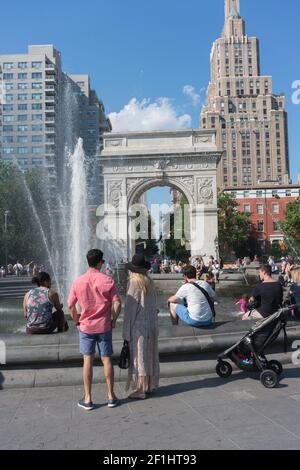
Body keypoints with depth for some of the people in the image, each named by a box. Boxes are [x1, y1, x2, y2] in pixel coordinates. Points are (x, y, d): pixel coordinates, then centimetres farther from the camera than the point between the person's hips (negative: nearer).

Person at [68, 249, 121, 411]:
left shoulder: (78, 281, -5)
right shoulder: (108, 280, -9)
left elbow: (71, 305, -2)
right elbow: (117, 303, -11)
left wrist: (77, 321, 11)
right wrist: (113, 320, 4)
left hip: (86, 326, 1)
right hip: (104, 326, 0)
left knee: (87, 361, 8)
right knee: (106, 360, 10)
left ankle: (87, 399, 14)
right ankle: (111, 396, 19)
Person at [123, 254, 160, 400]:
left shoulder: (133, 283, -14)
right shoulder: (150, 282, 4)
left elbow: (130, 308, -14)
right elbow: (154, 305, 9)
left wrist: (126, 332, -9)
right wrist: (153, 321, 18)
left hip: (138, 326, -6)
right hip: (152, 324, 7)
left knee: (139, 356, 2)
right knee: (150, 355, 15)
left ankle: (139, 390, 10)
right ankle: (150, 386, 27)